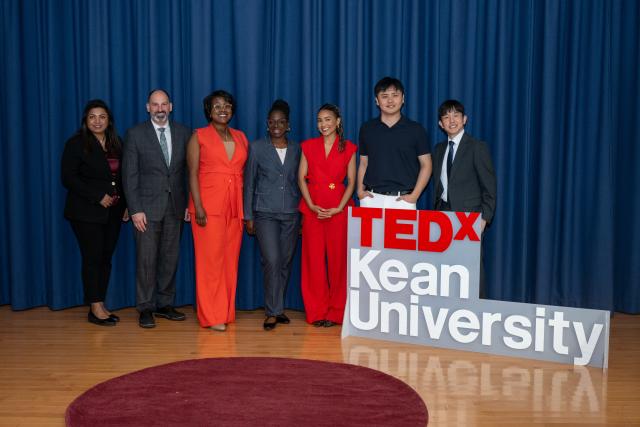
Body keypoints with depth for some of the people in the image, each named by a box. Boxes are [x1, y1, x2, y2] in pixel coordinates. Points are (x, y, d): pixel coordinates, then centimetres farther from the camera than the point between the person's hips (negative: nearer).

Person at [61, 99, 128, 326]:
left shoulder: (115, 145, 12)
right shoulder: (76, 144, -4)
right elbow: (68, 178, -10)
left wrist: (125, 204, 3)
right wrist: (98, 197, -15)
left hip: (113, 212, 5)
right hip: (87, 212, -5)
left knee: (106, 257, 7)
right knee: (92, 258, -2)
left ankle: (101, 305, 14)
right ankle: (95, 308, 6)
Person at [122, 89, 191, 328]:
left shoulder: (183, 133, 6)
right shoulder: (136, 134, -2)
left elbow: (189, 171, 7)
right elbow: (129, 175, -4)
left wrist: (190, 203, 2)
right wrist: (135, 210, -10)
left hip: (175, 207, 3)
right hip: (147, 207, -3)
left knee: (170, 258, 9)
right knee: (146, 259, 0)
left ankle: (164, 304, 21)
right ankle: (145, 308, 12)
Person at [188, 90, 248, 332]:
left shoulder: (241, 137, 14)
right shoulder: (199, 136, 2)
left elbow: (245, 173, 14)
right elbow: (193, 174, -4)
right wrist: (198, 208, -14)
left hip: (235, 207, 4)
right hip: (209, 206, -4)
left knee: (230, 260, 7)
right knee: (210, 260, -4)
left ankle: (227, 312, 17)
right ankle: (211, 316, 3)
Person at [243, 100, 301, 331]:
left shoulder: (296, 149, 9)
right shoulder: (256, 147, 2)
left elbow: (299, 182, 12)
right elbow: (249, 183, 3)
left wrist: (303, 215, 9)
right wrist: (248, 216, -1)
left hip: (291, 214, 3)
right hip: (265, 213, -3)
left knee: (285, 262, 6)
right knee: (272, 260, -12)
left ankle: (277, 307, 20)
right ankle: (273, 311, 0)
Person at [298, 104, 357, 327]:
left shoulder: (348, 148, 6)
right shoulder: (309, 146, 10)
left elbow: (351, 181, 3)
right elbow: (301, 178, 5)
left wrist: (339, 208, -9)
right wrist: (311, 205, -7)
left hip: (339, 210, -1)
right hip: (313, 209, 1)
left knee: (338, 259, -1)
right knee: (314, 259, 0)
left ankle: (336, 311, 11)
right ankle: (317, 312, 10)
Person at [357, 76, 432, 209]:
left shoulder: (416, 129, 2)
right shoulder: (367, 129, 9)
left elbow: (426, 165, 4)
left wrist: (414, 195, -5)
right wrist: (360, 189, 2)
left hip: (402, 200, -2)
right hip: (371, 198, 2)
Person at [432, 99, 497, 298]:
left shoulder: (477, 147, -4)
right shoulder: (439, 149, 14)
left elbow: (489, 186, -6)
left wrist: (485, 217, -12)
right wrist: (436, 210, 10)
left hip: (469, 214, -5)